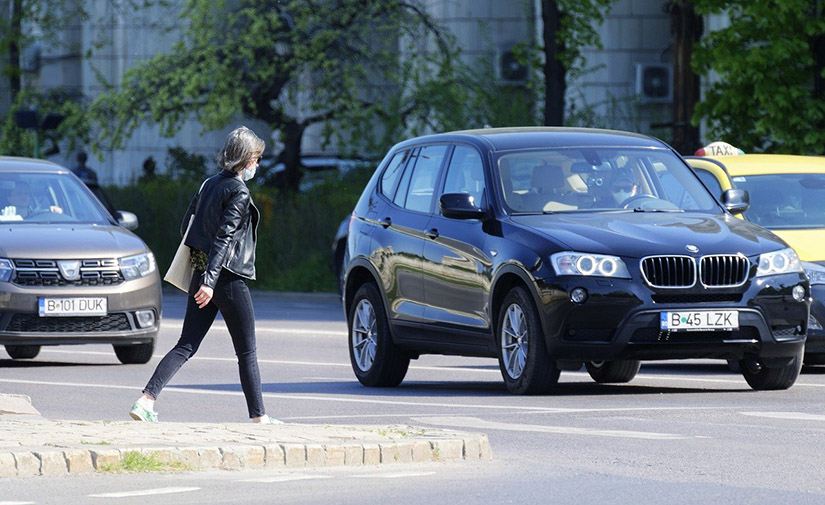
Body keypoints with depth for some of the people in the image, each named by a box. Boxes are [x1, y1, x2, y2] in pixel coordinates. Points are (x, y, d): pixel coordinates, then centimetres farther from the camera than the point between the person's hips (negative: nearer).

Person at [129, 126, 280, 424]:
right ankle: (258, 416, 11)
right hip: (228, 279, -7)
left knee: (186, 346, 4)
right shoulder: (239, 193, -13)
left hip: (201, 274, 7)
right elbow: (224, 238, -20)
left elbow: (186, 227, 17)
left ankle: (146, 400, -10)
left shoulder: (210, 185, 11)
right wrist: (210, 281, -26)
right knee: (247, 351, 5)